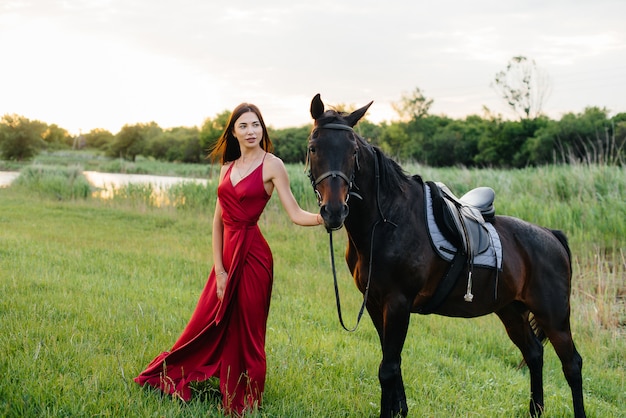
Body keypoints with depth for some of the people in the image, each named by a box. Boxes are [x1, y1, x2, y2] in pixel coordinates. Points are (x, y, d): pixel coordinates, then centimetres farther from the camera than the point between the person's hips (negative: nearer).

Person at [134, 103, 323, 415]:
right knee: (208, 325, 17)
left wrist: (323, 217, -32)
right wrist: (218, 269, -1)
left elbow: (295, 214, -12)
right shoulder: (227, 167, 10)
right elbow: (218, 219, 7)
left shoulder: (272, 165, -6)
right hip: (226, 252, 5)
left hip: (251, 254, -5)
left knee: (245, 331, 5)